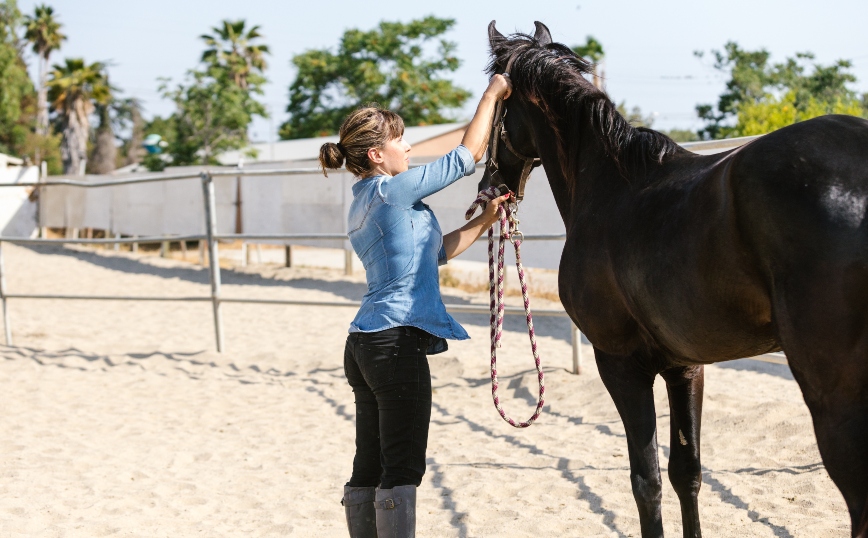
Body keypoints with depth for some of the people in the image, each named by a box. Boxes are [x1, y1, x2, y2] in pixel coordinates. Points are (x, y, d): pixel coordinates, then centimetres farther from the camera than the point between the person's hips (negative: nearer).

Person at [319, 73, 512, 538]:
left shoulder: (365, 204, 18)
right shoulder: (393, 191, -11)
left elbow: (436, 251, 25)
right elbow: (469, 154, -5)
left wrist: (484, 221, 22)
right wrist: (492, 94, 6)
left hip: (365, 343, 10)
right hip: (398, 342, -10)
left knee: (369, 469, 11)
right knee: (402, 469, -7)